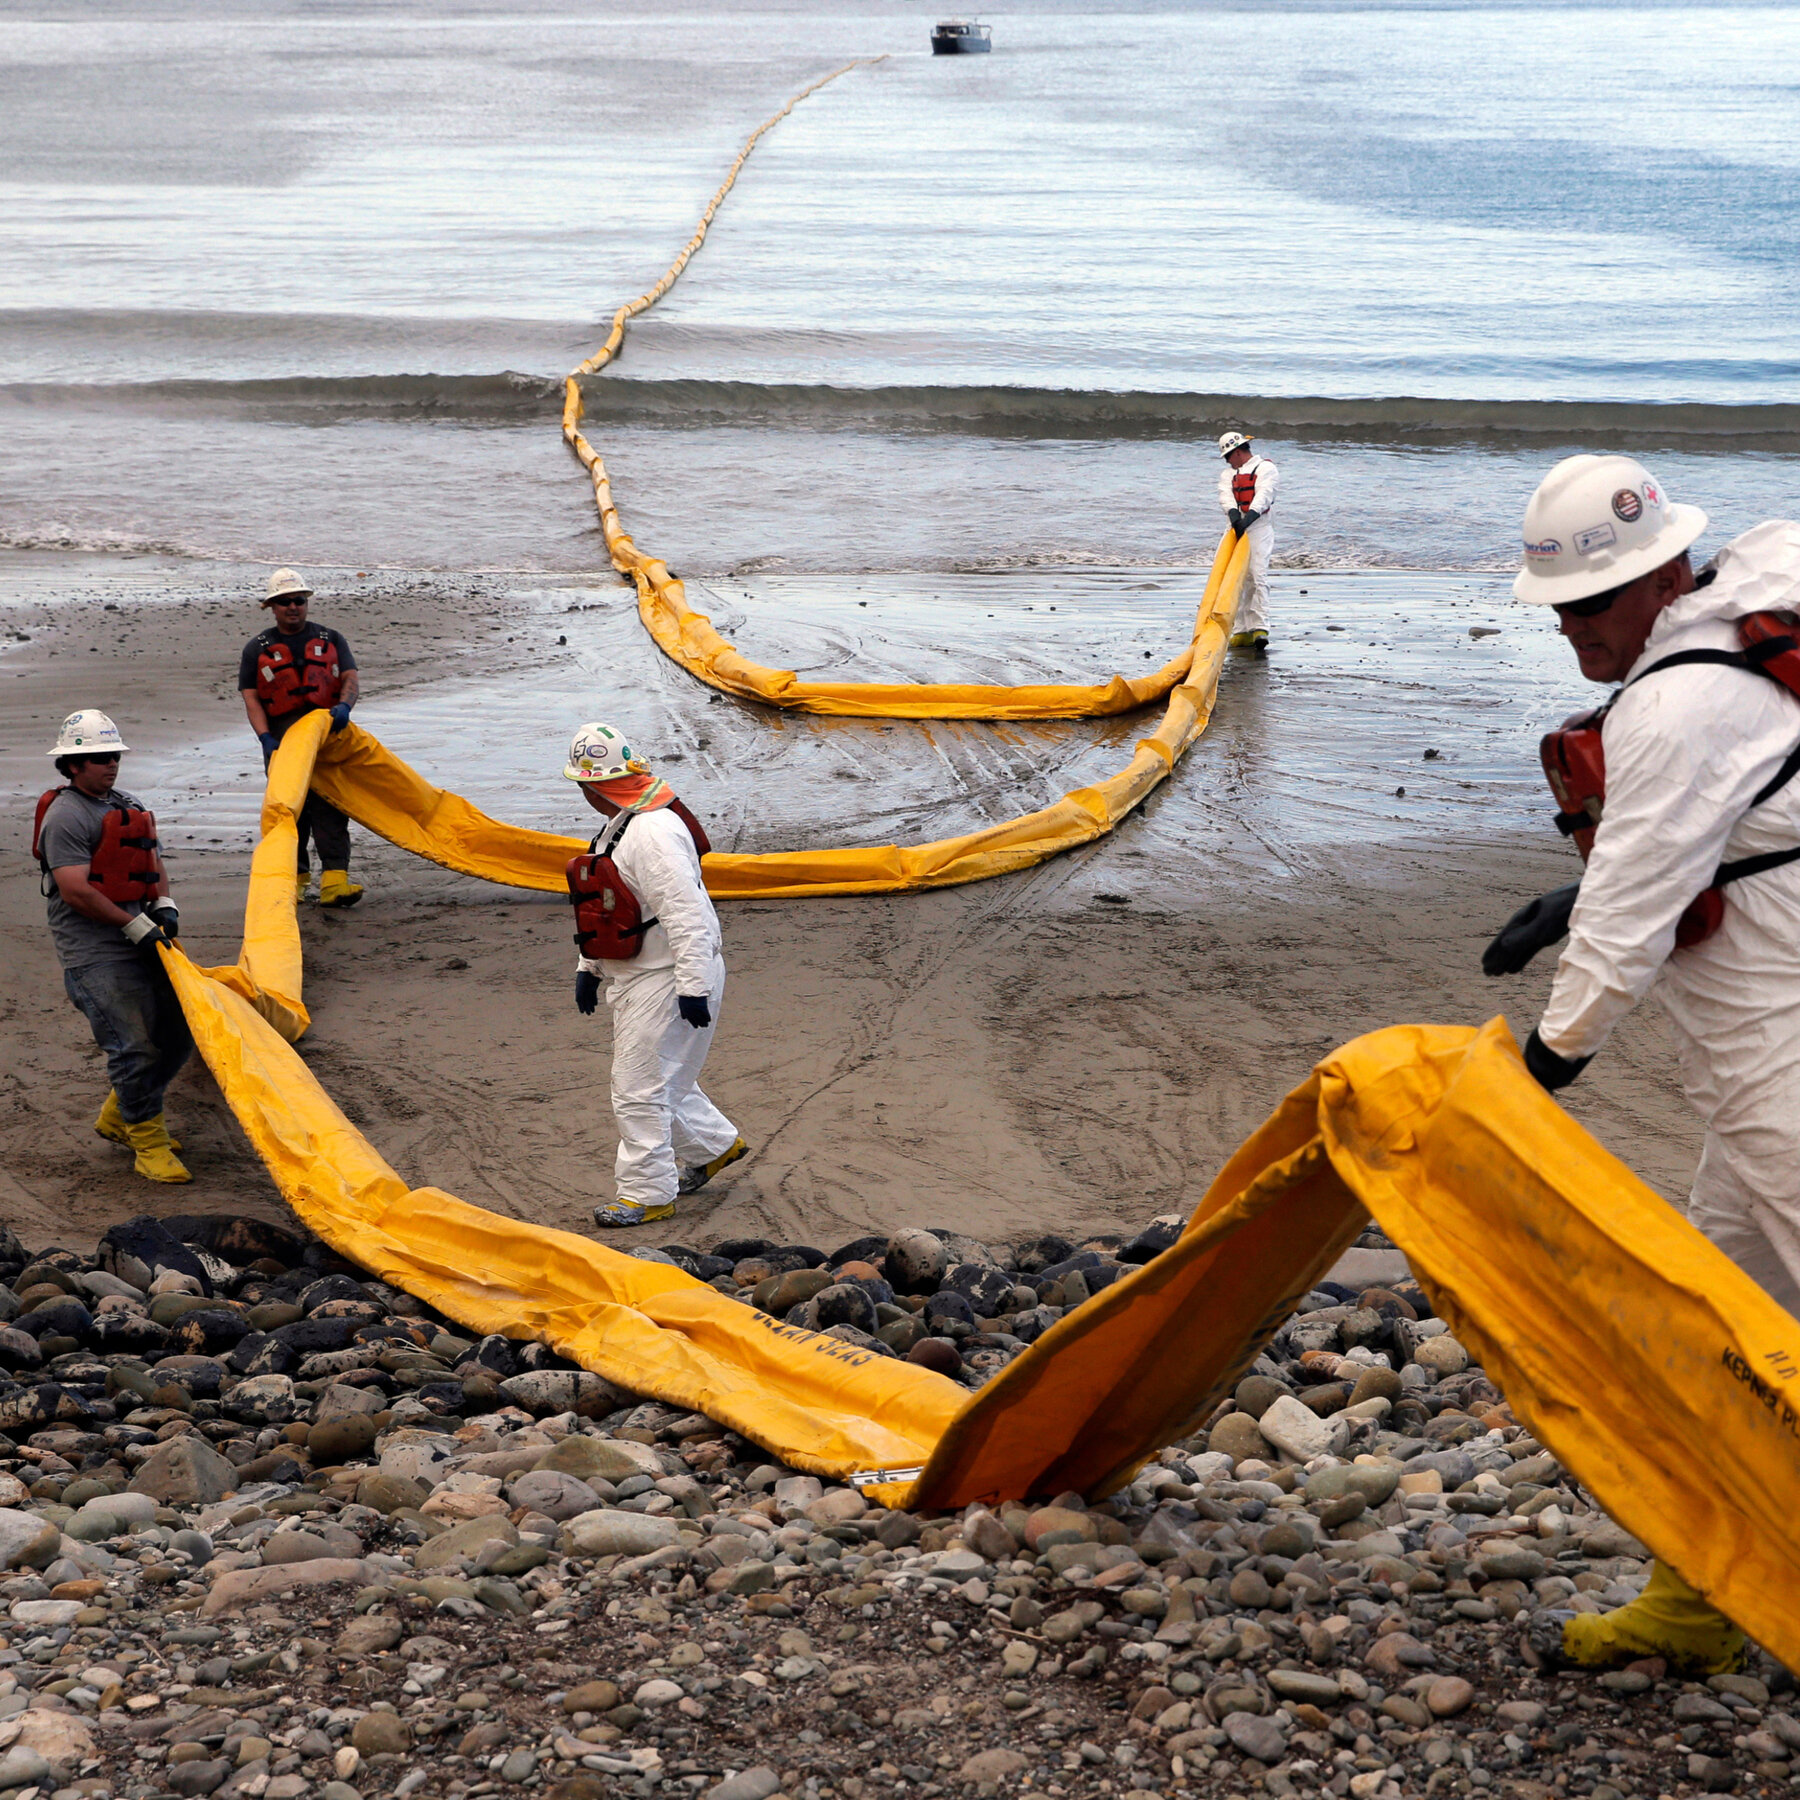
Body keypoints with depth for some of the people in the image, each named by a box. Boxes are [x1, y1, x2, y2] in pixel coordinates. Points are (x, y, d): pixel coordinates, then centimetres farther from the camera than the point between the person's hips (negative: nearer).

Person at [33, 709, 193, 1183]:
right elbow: (76, 891, -18)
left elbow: (153, 860, 23)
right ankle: (148, 1144, 1)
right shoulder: (65, 816, -11)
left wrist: (164, 904, 2)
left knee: (180, 1032, 11)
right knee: (134, 1045, -12)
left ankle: (118, 1117, 28)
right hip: (94, 952, -9)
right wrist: (135, 925, -17)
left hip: (141, 941, 9)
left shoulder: (129, 804, 17)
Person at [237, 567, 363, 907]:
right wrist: (266, 738, -10)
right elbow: (251, 698, 5)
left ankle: (335, 878, -17)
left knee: (330, 808, -9)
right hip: (283, 739, 0)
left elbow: (352, 678, 6)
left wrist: (344, 706, -17)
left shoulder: (330, 640, 15)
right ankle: (294, 877, 12)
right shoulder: (257, 649, 12)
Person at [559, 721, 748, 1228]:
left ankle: (647, 1195, 5)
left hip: (665, 978, -10)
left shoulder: (654, 834, -23)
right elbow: (609, 908, 22)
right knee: (660, 1077, 21)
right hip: (635, 977, 10)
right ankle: (713, 1145, 40)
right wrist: (589, 968, 23)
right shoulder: (623, 826, 11)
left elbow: (686, 916, -26)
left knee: (639, 1089, -4)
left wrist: (694, 987, -27)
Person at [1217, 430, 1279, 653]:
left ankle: (1260, 628, -21)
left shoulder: (1266, 468, 4)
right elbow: (1226, 496, 2)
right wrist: (1234, 515, -21)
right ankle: (1243, 631, 3)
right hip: (1236, 527, 6)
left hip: (1259, 528, -6)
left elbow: (1263, 495, -13)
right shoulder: (1228, 473, 22)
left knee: (1258, 576, -16)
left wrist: (1248, 518, -29)